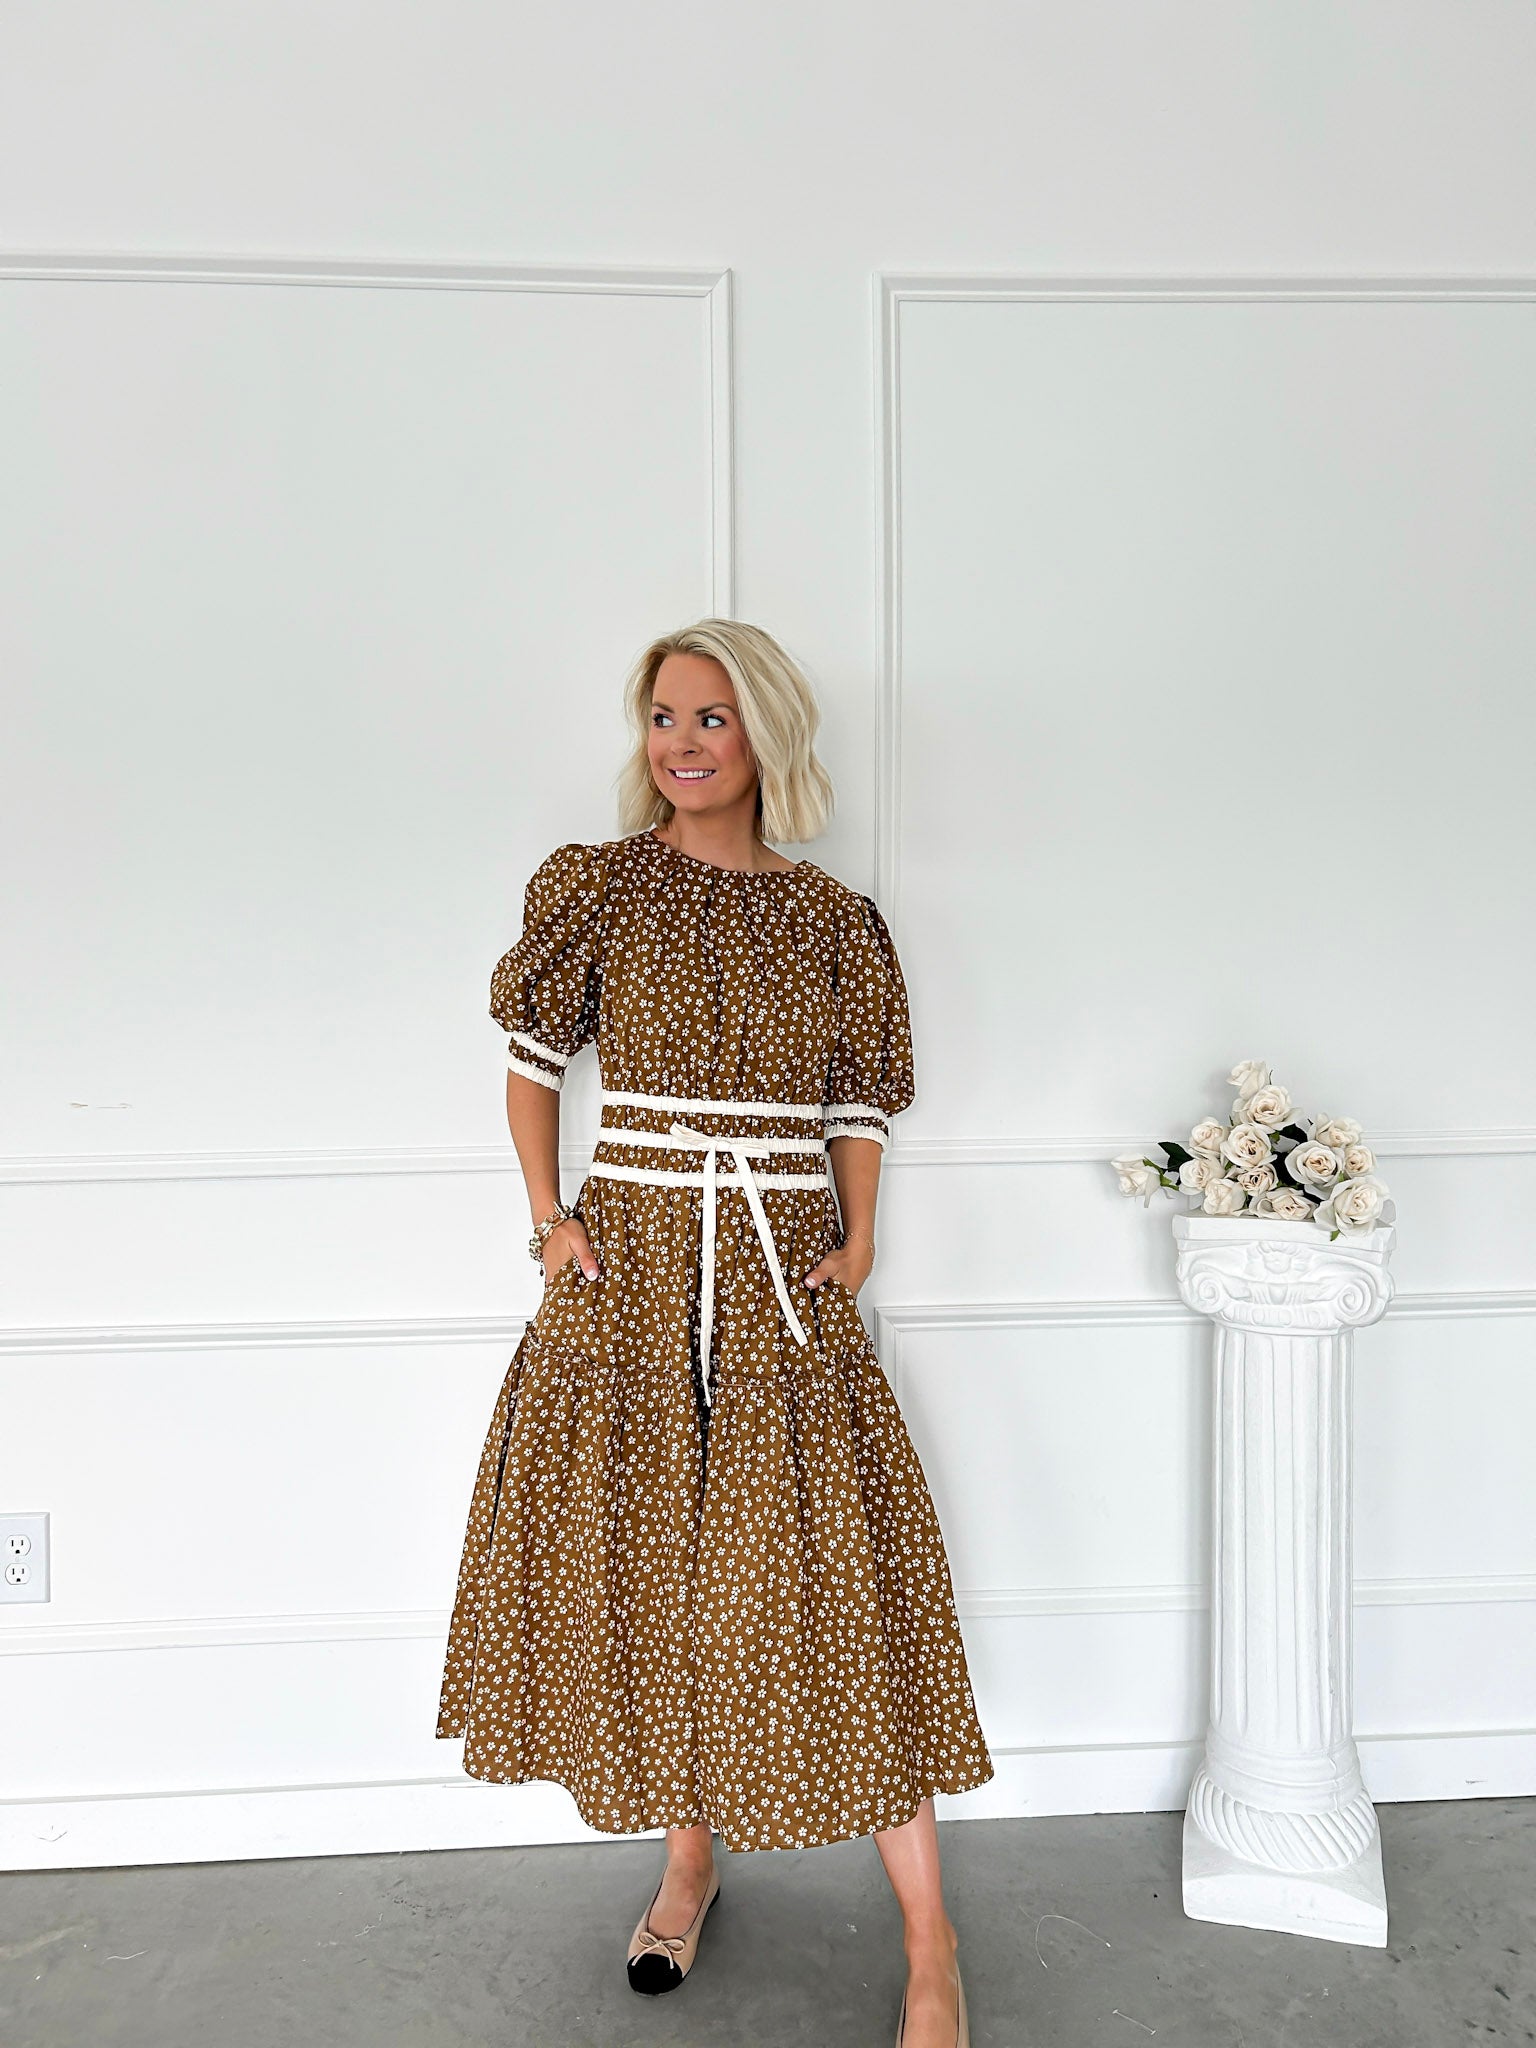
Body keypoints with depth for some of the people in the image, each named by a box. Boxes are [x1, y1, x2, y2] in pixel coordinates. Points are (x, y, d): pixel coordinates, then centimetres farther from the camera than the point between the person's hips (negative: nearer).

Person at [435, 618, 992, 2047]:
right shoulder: (596, 886, 1)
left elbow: (860, 1104, 10)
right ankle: (689, 1855, 37)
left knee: (838, 1585, 1)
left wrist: (855, 1240, -2)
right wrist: (548, 1219, -3)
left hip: (784, 1288, 0)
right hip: (631, 1274, 0)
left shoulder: (833, 920, 4)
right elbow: (533, 1058, 7)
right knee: (645, 1568, 11)